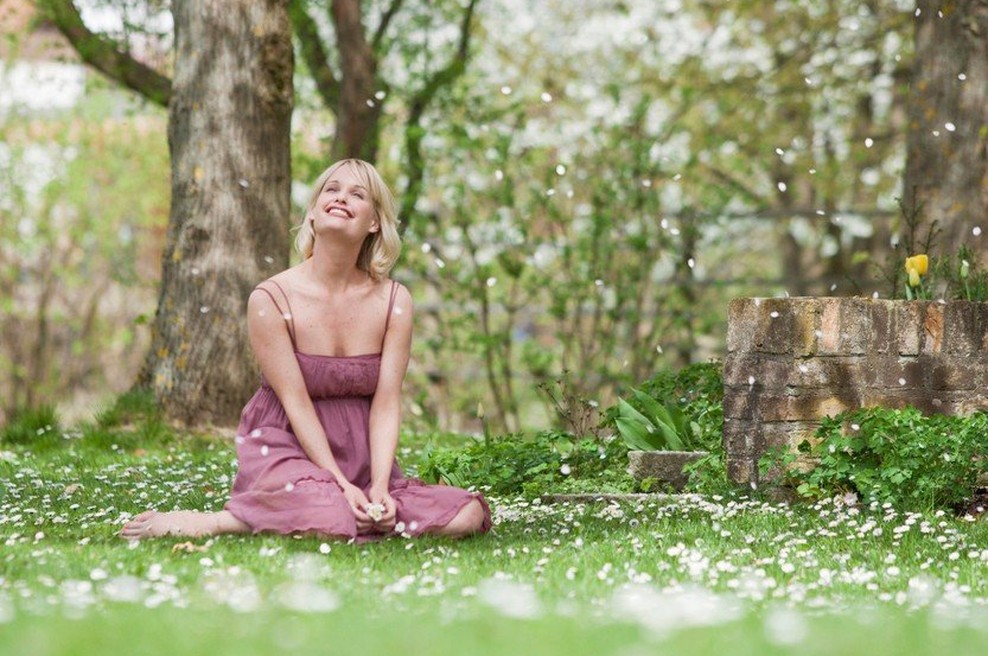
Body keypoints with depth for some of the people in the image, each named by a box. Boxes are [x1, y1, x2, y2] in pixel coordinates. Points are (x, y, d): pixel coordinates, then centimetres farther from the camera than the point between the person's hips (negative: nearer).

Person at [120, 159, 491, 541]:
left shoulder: (393, 302, -1)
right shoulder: (271, 299, -11)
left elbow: (386, 405, -5)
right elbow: (296, 404, -13)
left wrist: (380, 488, -19)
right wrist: (342, 486, -19)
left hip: (362, 456, 5)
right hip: (286, 448, -5)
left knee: (468, 515, -15)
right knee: (333, 517, -37)